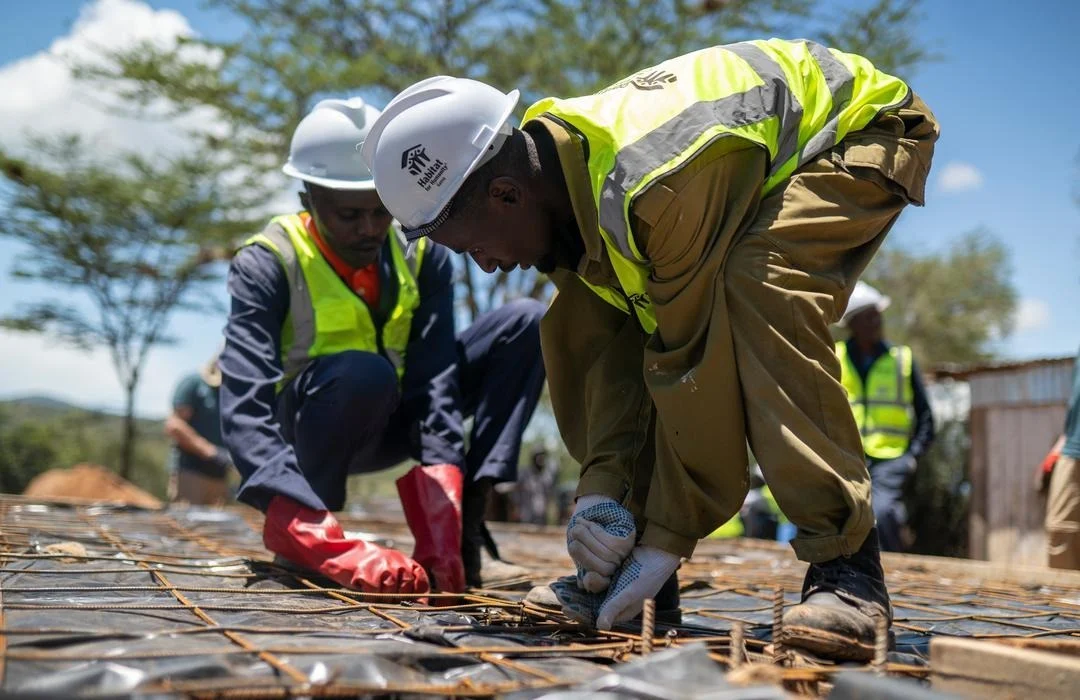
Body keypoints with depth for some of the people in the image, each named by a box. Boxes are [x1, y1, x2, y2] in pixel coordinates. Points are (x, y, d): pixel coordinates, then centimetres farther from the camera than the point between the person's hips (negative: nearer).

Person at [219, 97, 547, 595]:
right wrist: (331, 547, -48)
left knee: (525, 323, -12)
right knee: (363, 374, -38)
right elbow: (246, 406, -34)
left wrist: (440, 527, -36)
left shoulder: (422, 256, -10)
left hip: (390, 424, 5)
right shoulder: (265, 265, -22)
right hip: (303, 432, -5)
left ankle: (464, 534, -22)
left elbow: (434, 380, -22)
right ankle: (296, 535, -16)